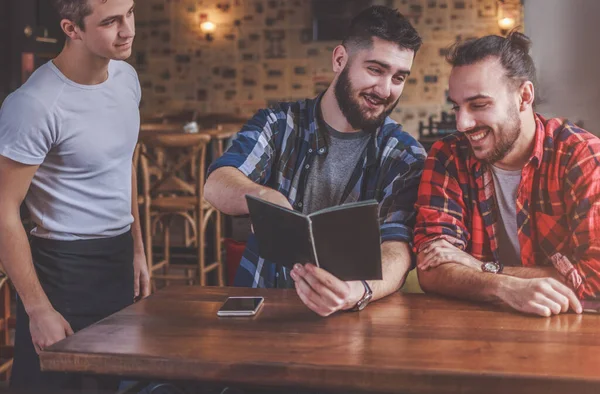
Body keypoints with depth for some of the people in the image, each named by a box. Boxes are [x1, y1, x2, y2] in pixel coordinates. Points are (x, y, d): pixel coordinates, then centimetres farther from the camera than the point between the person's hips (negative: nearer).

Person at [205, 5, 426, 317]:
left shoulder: (406, 157, 0)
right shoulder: (279, 123, 3)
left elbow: (396, 249, -14)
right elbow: (217, 185, -13)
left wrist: (358, 293, -37)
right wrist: (265, 197, -37)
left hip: (351, 317, 0)